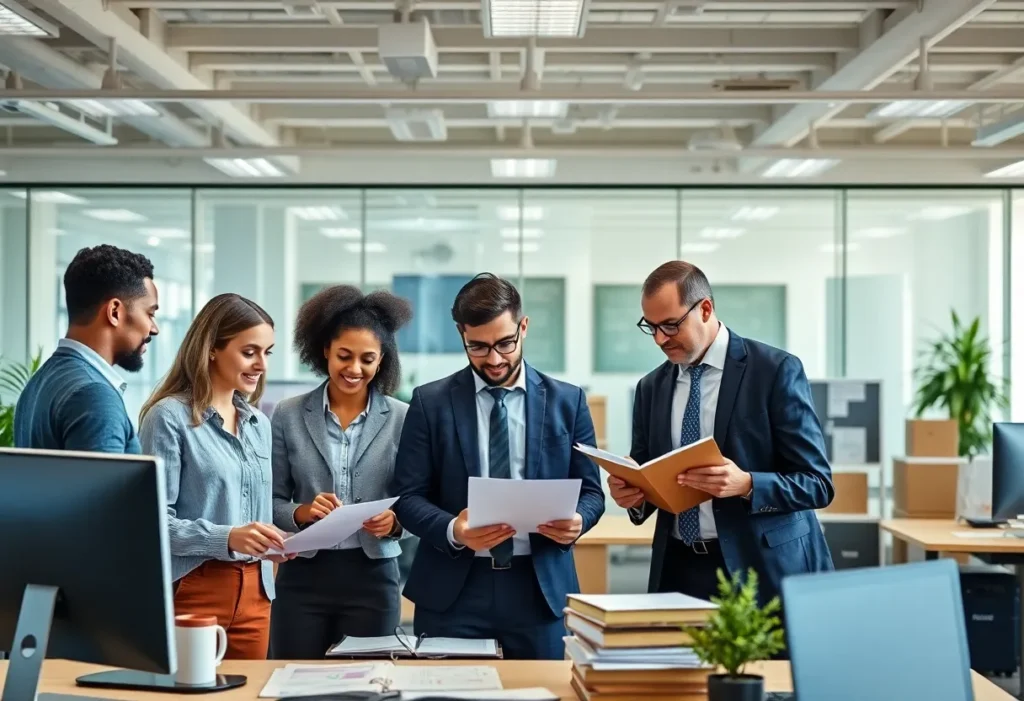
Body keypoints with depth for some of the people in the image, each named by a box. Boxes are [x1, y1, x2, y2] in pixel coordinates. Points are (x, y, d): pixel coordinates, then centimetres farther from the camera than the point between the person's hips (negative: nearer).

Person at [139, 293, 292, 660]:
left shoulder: (259, 424, 13)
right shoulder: (170, 416, -8)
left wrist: (275, 545, 0)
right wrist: (226, 538, -24)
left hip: (253, 592, 6)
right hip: (192, 590, -6)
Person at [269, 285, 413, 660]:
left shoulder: (402, 418, 0)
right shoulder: (288, 415, 2)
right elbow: (272, 501, 4)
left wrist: (395, 521, -17)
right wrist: (302, 512, -14)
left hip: (372, 576, 0)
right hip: (303, 576, 1)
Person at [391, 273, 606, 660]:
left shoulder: (567, 401, 5)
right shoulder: (430, 402, 2)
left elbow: (590, 491, 8)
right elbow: (408, 497, 0)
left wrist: (577, 520, -14)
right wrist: (453, 531, -20)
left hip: (540, 588, 1)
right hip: (453, 589, -1)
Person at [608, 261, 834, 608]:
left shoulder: (776, 370, -7)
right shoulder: (651, 387, 9)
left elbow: (817, 483, -10)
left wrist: (746, 484, -26)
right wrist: (632, 492, -10)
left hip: (762, 569, -4)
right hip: (678, 571, 4)